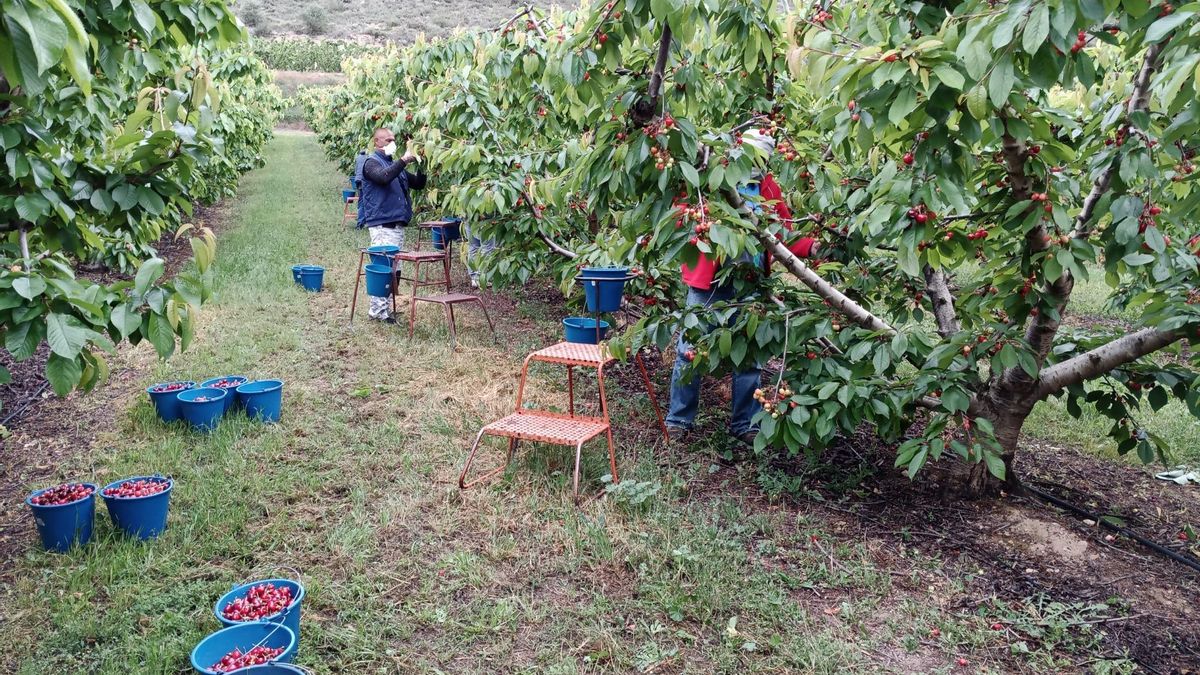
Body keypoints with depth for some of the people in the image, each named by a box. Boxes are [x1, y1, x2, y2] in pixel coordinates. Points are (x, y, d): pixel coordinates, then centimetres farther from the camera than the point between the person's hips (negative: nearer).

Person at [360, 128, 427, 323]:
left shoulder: (395, 164, 20)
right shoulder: (372, 162, -3)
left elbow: (418, 184, 21)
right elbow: (384, 177, -25)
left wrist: (421, 166, 4)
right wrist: (404, 160, -24)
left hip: (397, 224, 8)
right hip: (382, 224, -8)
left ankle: (381, 307, 16)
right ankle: (378, 309, -7)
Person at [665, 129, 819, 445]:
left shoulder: (769, 188, 7)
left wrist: (812, 247, -6)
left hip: (749, 288, 4)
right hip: (708, 285, -3)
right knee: (691, 351, 4)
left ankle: (745, 425, 25)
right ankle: (679, 419, 20)